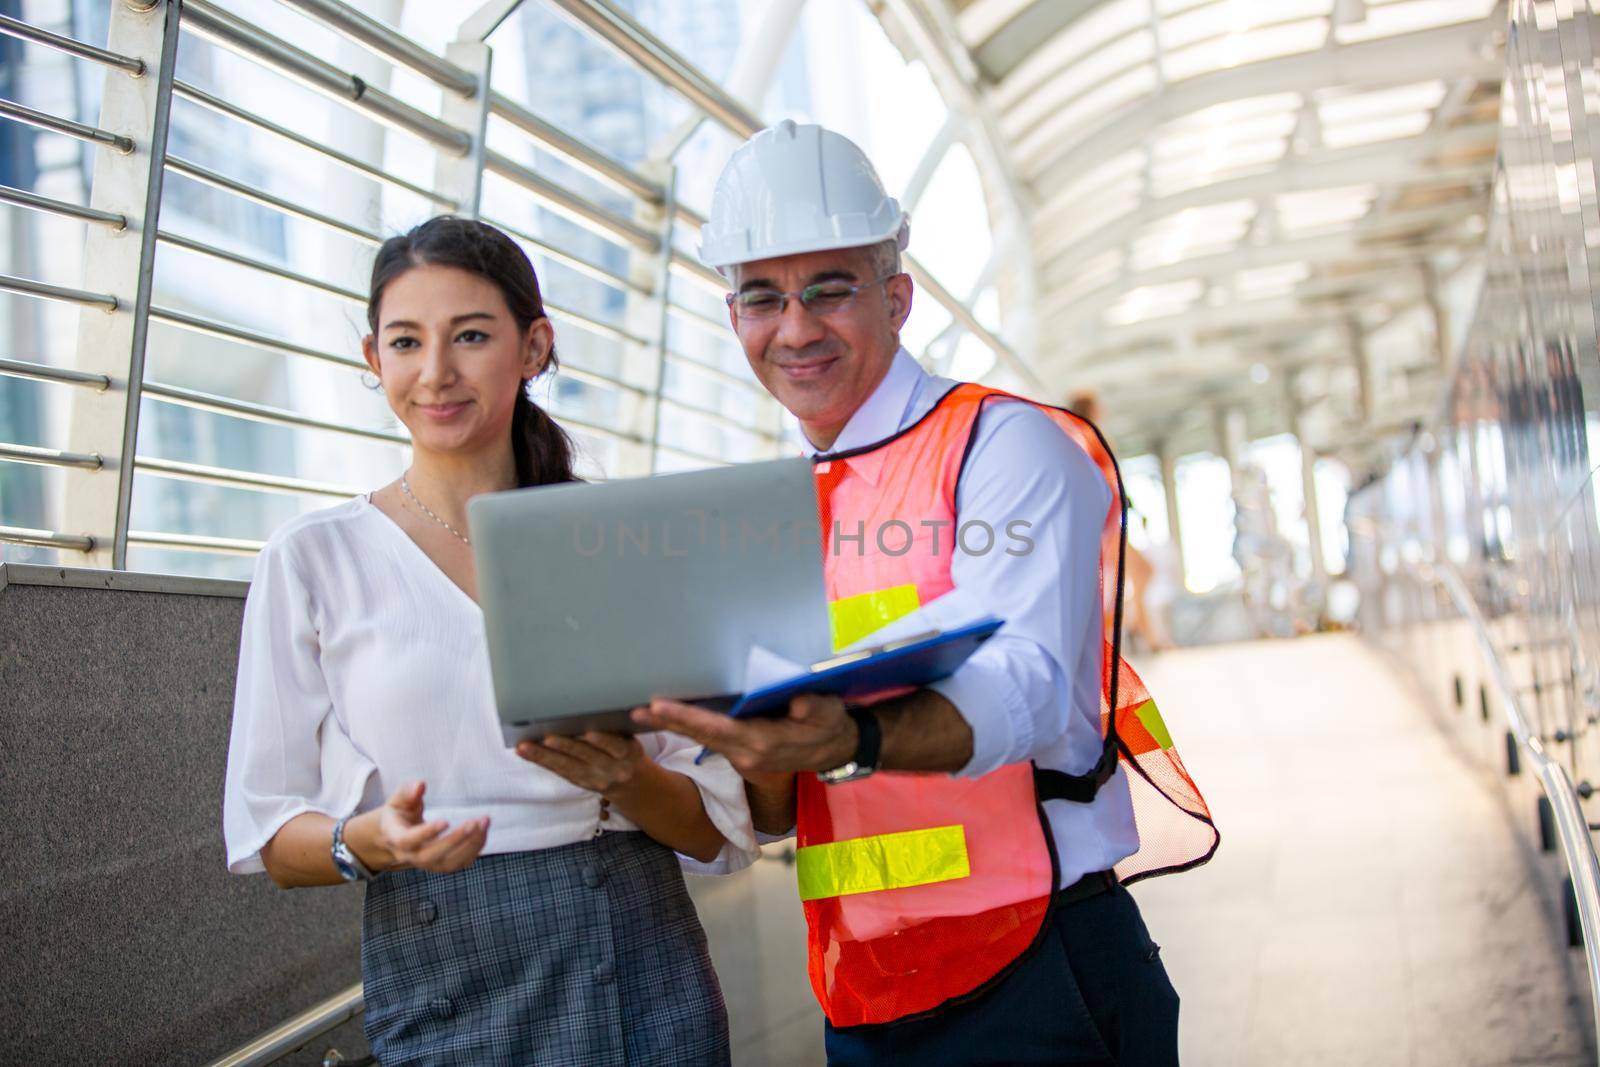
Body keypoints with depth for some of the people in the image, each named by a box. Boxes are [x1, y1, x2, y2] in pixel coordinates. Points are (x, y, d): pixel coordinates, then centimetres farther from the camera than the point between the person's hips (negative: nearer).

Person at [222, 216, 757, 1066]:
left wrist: (626, 779, -15)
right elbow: (269, 839, 1)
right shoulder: (312, 559, 1)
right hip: (441, 990, -1)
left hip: (644, 979, 1)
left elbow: (716, 831, 4)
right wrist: (369, 842, -18)